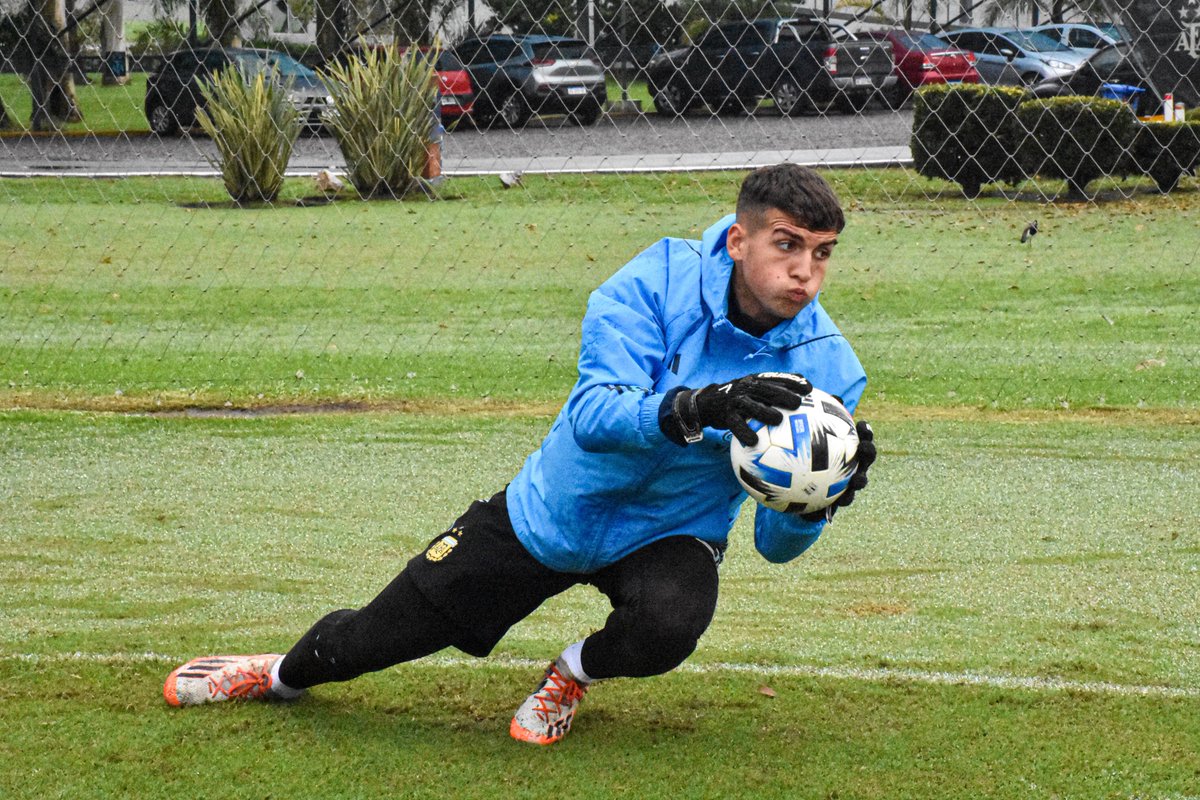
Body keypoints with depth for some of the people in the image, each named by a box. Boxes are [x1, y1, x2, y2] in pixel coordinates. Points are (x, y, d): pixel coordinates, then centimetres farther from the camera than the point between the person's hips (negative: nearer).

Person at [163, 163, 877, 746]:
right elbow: (592, 417, -37)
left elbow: (776, 543, -16)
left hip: (670, 535, 0)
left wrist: (823, 498, -39)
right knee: (367, 641, 10)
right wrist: (697, 407, -55)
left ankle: (576, 672, 2)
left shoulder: (826, 368, -20)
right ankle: (286, 673, 50)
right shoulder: (662, 279, -24)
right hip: (553, 512, 0)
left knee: (665, 629, -37)